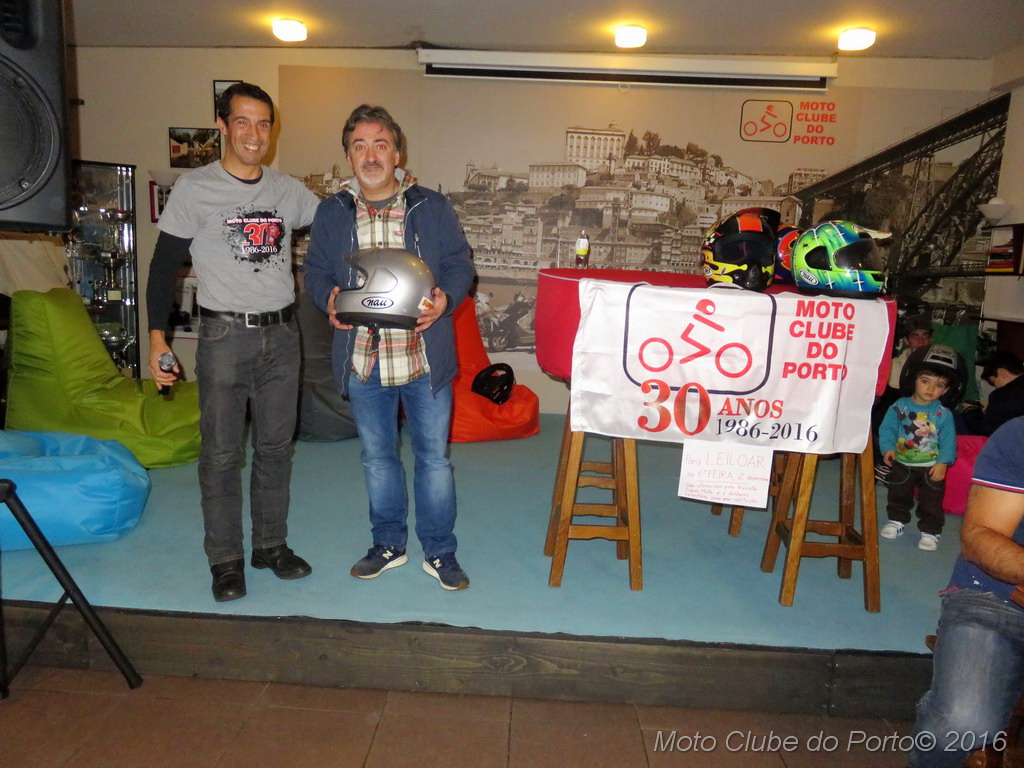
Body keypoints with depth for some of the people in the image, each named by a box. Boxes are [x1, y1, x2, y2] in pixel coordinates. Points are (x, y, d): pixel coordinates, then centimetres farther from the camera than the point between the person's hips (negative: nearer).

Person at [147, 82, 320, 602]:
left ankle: (272, 545, 25)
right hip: (224, 337, -3)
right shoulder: (194, 189, -2)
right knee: (221, 454, 1)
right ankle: (226, 561, 14)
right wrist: (157, 337, -6)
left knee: (276, 447, 11)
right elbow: (164, 265, 0)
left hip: (281, 335, 4)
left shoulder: (289, 191, 8)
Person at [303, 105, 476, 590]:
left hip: (424, 358, -2)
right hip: (363, 361, 2)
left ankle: (439, 552, 23)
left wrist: (445, 298, -16)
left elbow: (460, 264, 4)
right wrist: (328, 298, -10)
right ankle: (388, 545, 33)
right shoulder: (331, 213, 7)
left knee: (433, 457, 6)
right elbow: (315, 270, 12)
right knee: (377, 459, 15)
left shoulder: (431, 207, 1)